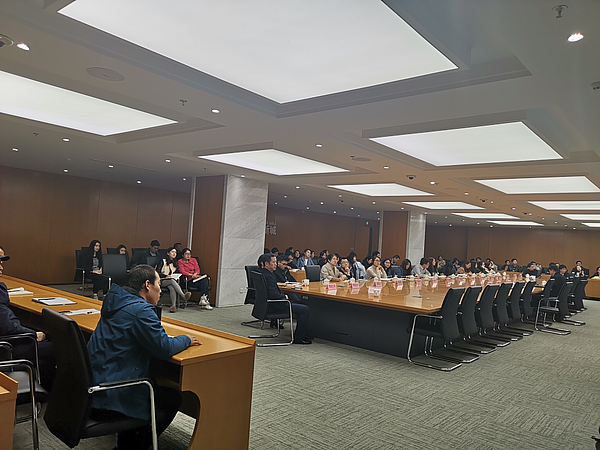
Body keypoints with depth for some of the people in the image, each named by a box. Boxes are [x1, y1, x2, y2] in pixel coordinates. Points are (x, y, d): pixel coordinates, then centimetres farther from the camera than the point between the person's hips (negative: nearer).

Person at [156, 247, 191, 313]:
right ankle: (183, 296, -51)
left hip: (171, 280, 4)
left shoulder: (174, 263, 19)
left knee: (172, 287, -34)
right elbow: (157, 272, -7)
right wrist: (166, 276, -16)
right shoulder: (162, 261, 0)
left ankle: (173, 305, -51)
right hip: (161, 281, -4)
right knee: (172, 280, -37)